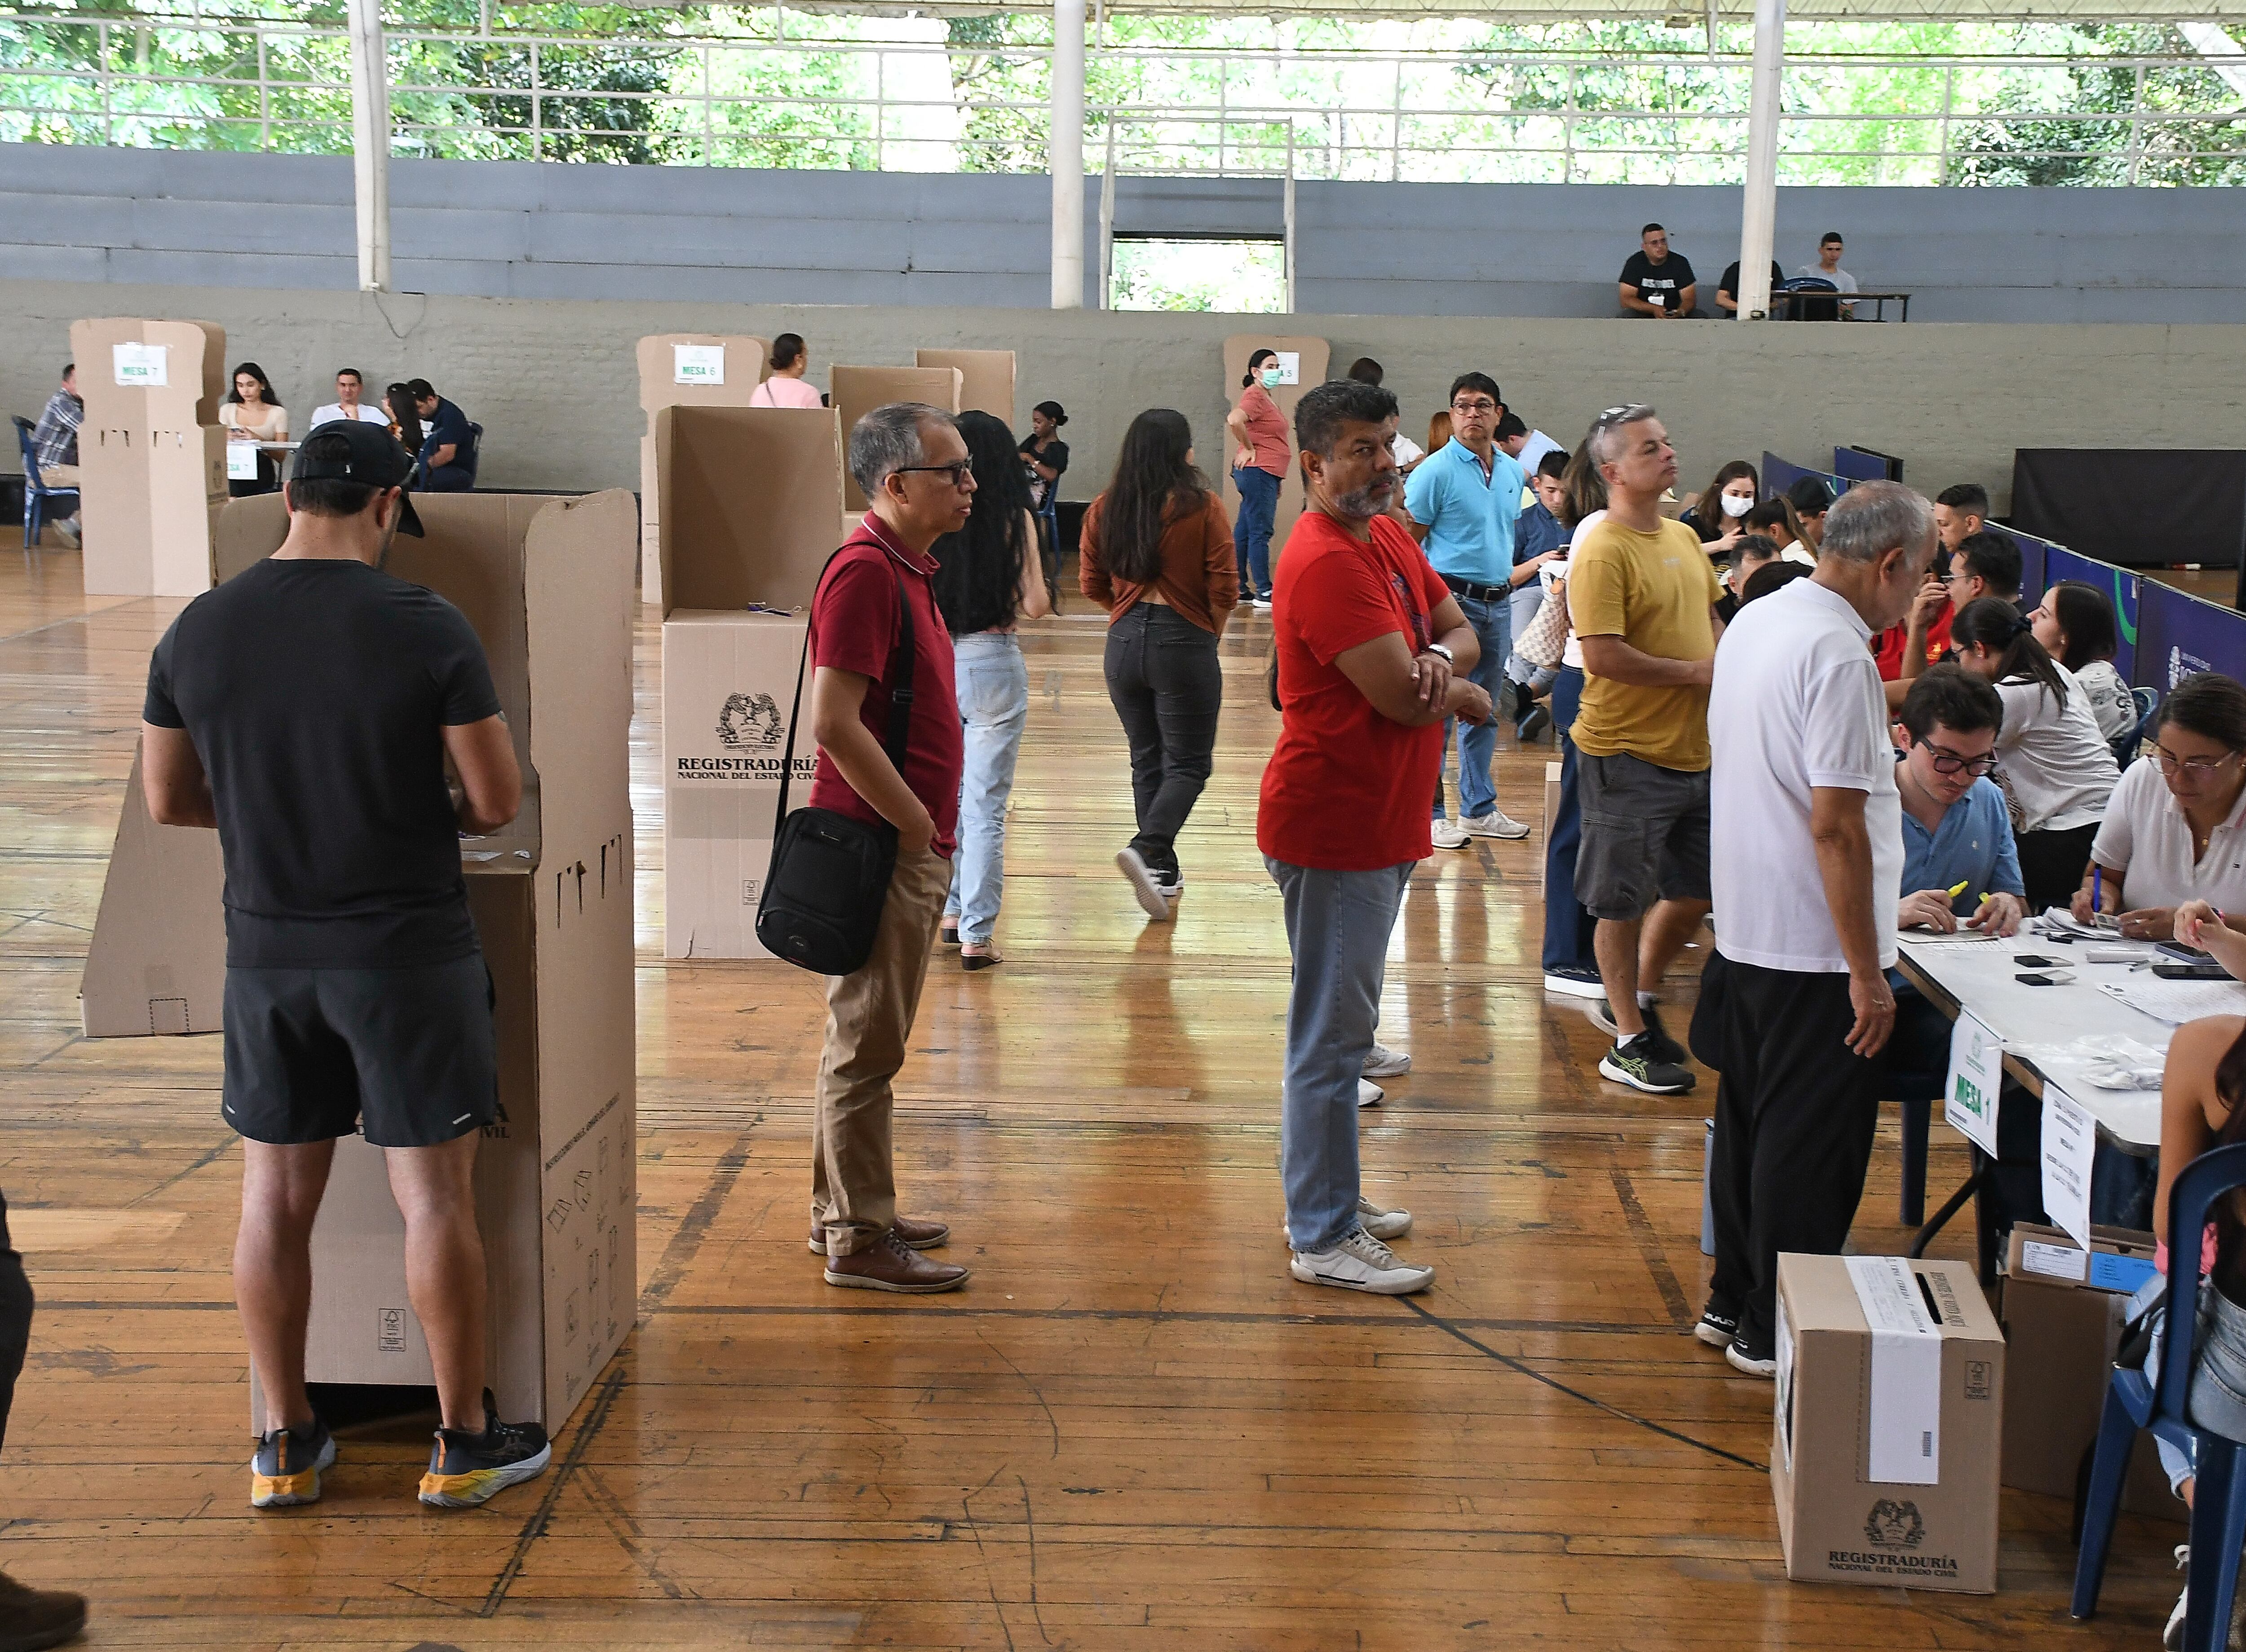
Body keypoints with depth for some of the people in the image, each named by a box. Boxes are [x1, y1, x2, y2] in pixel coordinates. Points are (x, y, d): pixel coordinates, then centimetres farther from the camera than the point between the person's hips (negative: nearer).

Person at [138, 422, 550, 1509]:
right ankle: (465, 1443, 14)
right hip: (409, 950, -3)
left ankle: (286, 1445, 21)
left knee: (276, 1196, 12)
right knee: (435, 1195, 5)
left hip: (266, 955, 4)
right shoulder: (427, 629, -13)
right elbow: (498, 801, -9)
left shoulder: (197, 631, -1)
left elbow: (167, 800, 8)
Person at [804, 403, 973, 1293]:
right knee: (867, 1045, -1)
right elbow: (834, 722, -25)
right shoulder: (865, 571, -18)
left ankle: (845, 1211, 28)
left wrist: (929, 829, 15)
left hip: (912, 845, 10)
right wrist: (916, 823, -18)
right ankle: (859, 1240, 7)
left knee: (868, 1040, 17)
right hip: (883, 845, -10)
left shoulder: (907, 569, 14)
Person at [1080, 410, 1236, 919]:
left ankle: (1163, 871, 20)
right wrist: (1209, 634, 7)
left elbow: (1092, 584, 7)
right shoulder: (1202, 506, -10)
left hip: (1124, 642, 5)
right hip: (1184, 643, -4)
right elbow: (1224, 589, -9)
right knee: (1189, 763, 4)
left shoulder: (1105, 509, 1)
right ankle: (1146, 849, -18)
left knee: (1147, 760, 16)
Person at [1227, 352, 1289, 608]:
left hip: (1264, 474, 10)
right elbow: (1234, 420, -31)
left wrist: (1276, 482, 25)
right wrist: (1248, 449, -18)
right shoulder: (1254, 396, -12)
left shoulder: (1266, 398, 20)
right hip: (1257, 472, -10)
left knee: (1244, 531, 12)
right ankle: (1264, 593, -8)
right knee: (1260, 532, -8)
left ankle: (1239, 589, 16)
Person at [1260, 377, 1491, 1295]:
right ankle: (1325, 1240, 3)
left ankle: (1325, 1194, 32)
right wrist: (1465, 695, -2)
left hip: (1381, 825, 10)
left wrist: (1441, 656, -11)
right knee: (1331, 1036, -4)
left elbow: (1458, 627, 13)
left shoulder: (1388, 538, 11)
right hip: (1334, 831, -10)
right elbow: (1404, 697, -24)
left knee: (1342, 1024, 19)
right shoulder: (1326, 562, -21)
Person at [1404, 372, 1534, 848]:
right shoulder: (1436, 471, -9)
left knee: (1486, 711, 14)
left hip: (1498, 602, 7)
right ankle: (1428, 813, 4)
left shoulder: (1512, 472, 11)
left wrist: (1511, 575, 15)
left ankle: (1479, 808, 24)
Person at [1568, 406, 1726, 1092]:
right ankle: (1628, 1042, 16)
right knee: (1624, 903, 4)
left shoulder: (1684, 538, 10)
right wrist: (1695, 671, -17)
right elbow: (1604, 657, -25)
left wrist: (1728, 662, 3)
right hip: (1628, 753, -8)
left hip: (1695, 749, 8)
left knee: (1695, 892, 17)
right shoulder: (1603, 552, -17)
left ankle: (1633, 1000, 37)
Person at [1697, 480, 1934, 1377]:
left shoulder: (1754, 622, 7)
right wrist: (1868, 975, -19)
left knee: (1748, 1125, 19)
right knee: (1809, 1146, 3)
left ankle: (1733, 1301, 31)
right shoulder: (1839, 655, -21)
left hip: (1742, 927, 9)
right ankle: (1773, 1332, 13)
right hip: (1812, 949, -9)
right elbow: (1836, 825, -24)